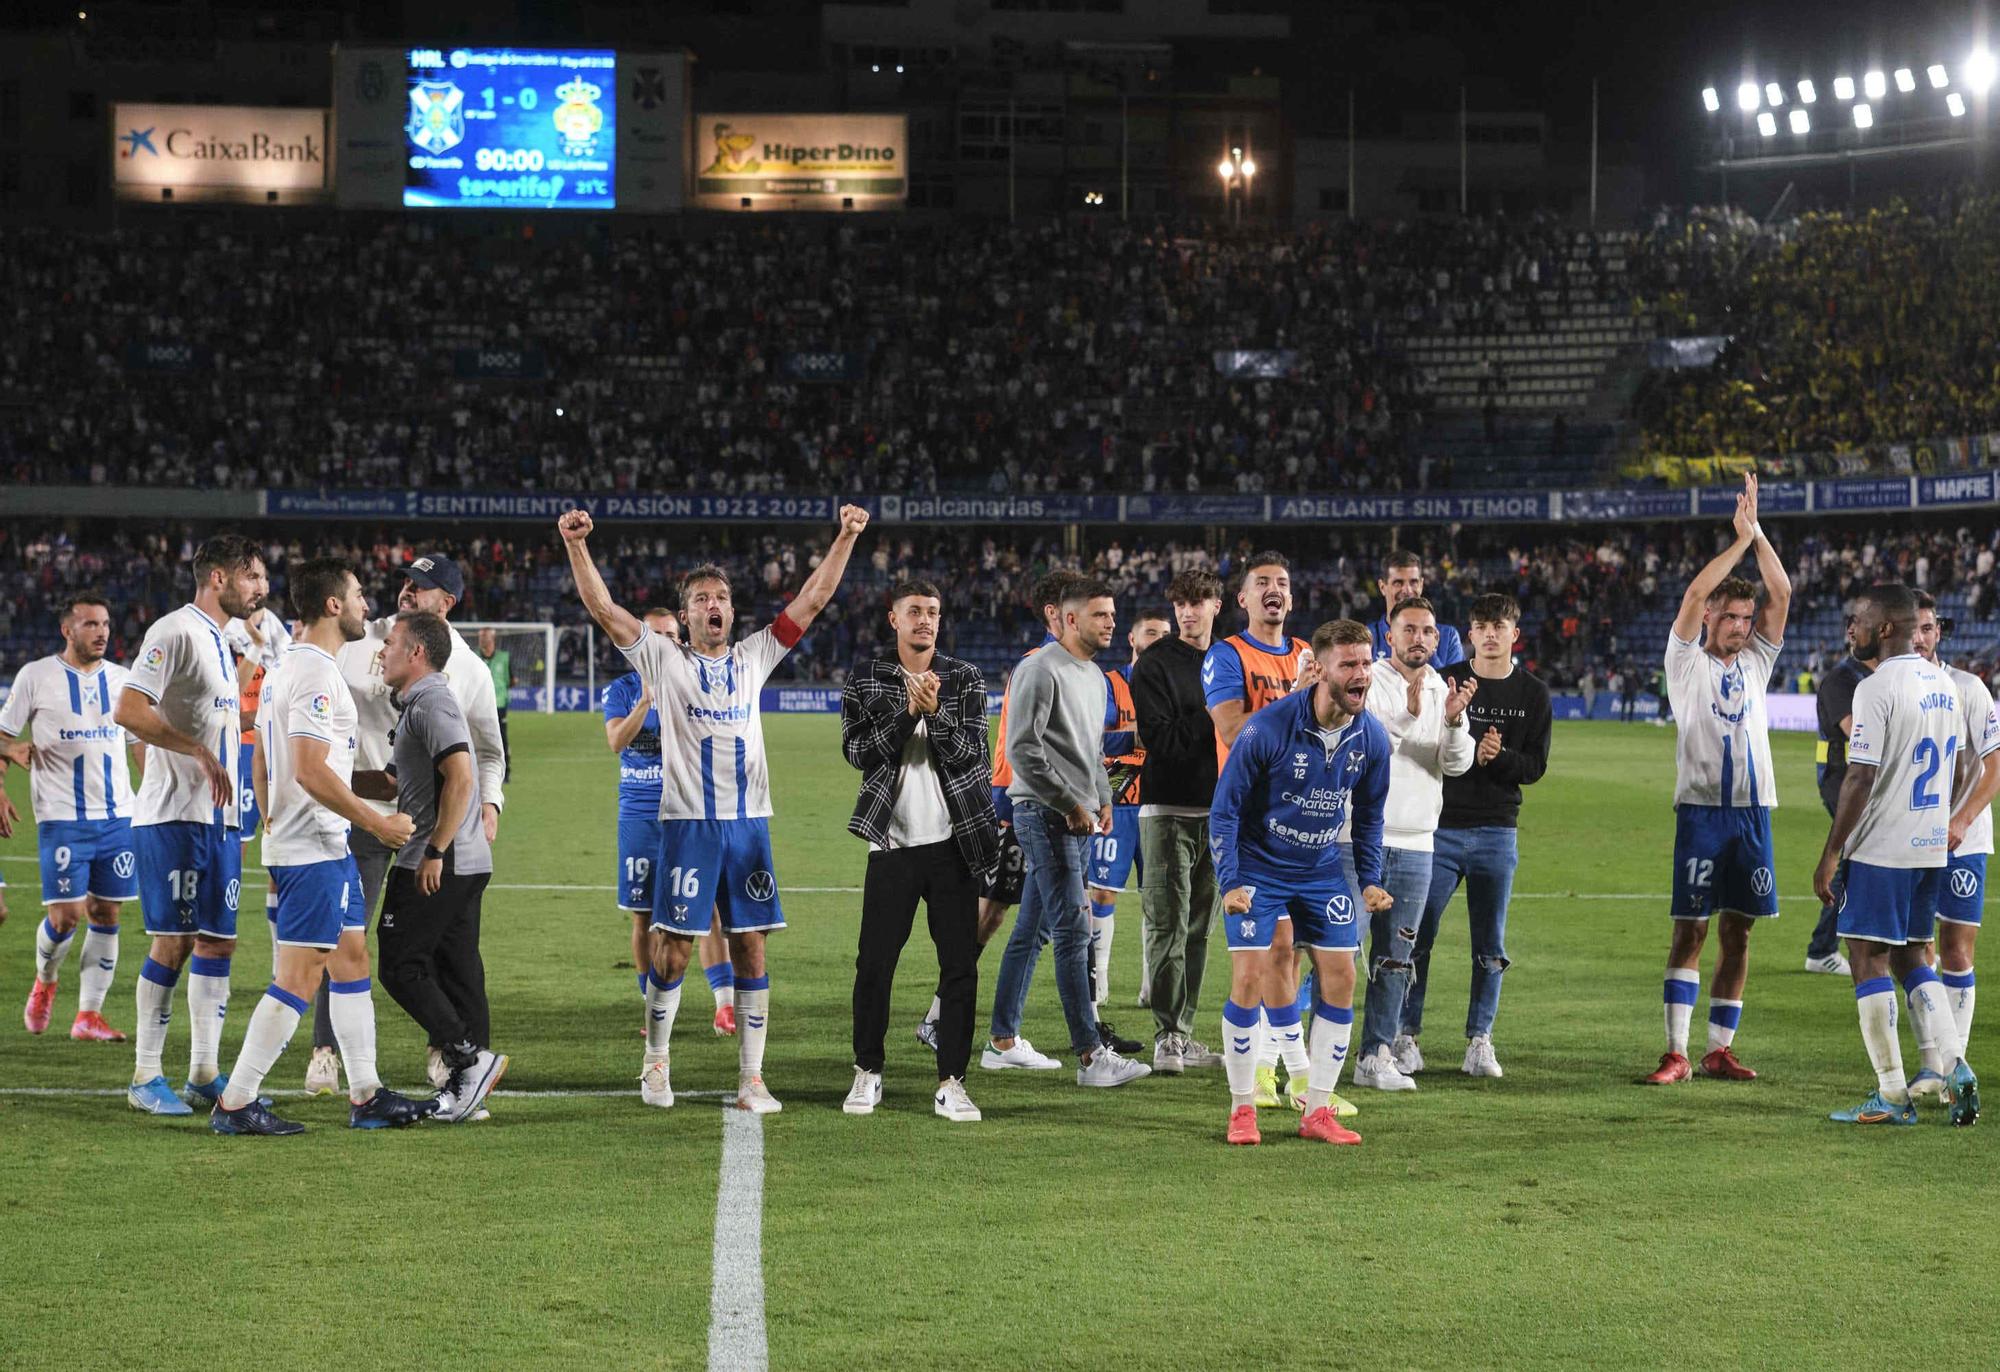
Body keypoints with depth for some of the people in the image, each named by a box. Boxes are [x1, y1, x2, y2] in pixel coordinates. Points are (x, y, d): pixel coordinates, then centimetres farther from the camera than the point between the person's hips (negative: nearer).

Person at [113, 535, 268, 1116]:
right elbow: (128, 710, -21)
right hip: (174, 816, -9)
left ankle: (205, 1072, 14)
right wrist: (201, 752, -20)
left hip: (219, 818, 9)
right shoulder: (175, 632, -11)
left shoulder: (221, 639, 18)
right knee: (172, 942, -6)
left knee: (217, 940, 8)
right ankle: (146, 1078, 2)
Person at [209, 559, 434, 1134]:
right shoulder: (317, 675, -17)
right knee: (298, 977, -8)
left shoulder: (283, 670, 14)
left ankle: (366, 1096, 18)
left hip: (307, 846, 11)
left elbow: (261, 764, 19)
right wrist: (378, 822, -17)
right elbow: (310, 770, -24)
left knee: (353, 961, 14)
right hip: (315, 851, -11)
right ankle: (236, 1103, -5)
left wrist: (272, 832, 24)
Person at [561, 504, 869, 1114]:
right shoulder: (664, 659, 5)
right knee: (673, 948, -1)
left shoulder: (754, 657, 12)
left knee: (751, 948, 2)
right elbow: (603, 608, -4)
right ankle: (655, 1063, 16)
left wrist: (846, 538, 3)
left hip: (749, 822, 3)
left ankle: (752, 1079, 5)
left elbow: (813, 599, 11)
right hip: (688, 823, -3)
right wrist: (576, 547, -16)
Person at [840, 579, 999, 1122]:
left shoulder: (966, 680, 4)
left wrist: (935, 712, -21)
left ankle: (951, 1084, 5)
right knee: (874, 962, 1)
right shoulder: (864, 680, 4)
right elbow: (857, 751, -7)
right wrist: (908, 712, -17)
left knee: (960, 965, -1)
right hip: (892, 843, -1)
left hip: (952, 843, 1)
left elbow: (970, 754, -5)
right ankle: (867, 1073, 17)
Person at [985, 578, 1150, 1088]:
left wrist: (1103, 799, 15)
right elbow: (1023, 749, -17)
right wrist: (1069, 805, -17)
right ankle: (1090, 1055, -14)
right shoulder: (1041, 671, -12)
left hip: (1079, 819, 9)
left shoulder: (1095, 675, 18)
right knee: (1072, 930, -12)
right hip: (1045, 815, -9)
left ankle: (1003, 1041, 20)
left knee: (1031, 930, 13)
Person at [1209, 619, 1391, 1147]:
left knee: (1339, 979, -2)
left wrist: (1371, 881, 4)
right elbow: (1225, 809, -13)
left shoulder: (1371, 737, -7)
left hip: (1323, 871, 4)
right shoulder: (1267, 728, -22)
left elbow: (1368, 815, 10)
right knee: (1249, 978, -11)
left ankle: (1317, 1112, 8)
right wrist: (1229, 883, -20)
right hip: (1258, 869, -4)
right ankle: (1242, 1108, 3)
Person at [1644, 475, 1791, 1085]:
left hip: (1753, 810, 5)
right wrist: (1741, 537, -4)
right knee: (1690, 929, -6)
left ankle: (1719, 1048, 11)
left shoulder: (1755, 660, 15)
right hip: (1701, 808, -5)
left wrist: (1757, 531, 2)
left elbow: (1781, 593, 7)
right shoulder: (1688, 662, 3)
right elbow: (1696, 592, -9)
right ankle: (1676, 1053, -7)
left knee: (1738, 930, 6)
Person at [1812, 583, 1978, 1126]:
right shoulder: (1942, 684, 10)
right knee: (1910, 958, 17)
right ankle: (1953, 1068, 4)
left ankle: (1891, 1096, 0)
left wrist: (1829, 856, -14)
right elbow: (1961, 768, 18)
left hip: (1880, 851, -8)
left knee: (1869, 961, -1)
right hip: (1932, 847, 8)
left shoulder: (1876, 689, -16)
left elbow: (1860, 779, -19)